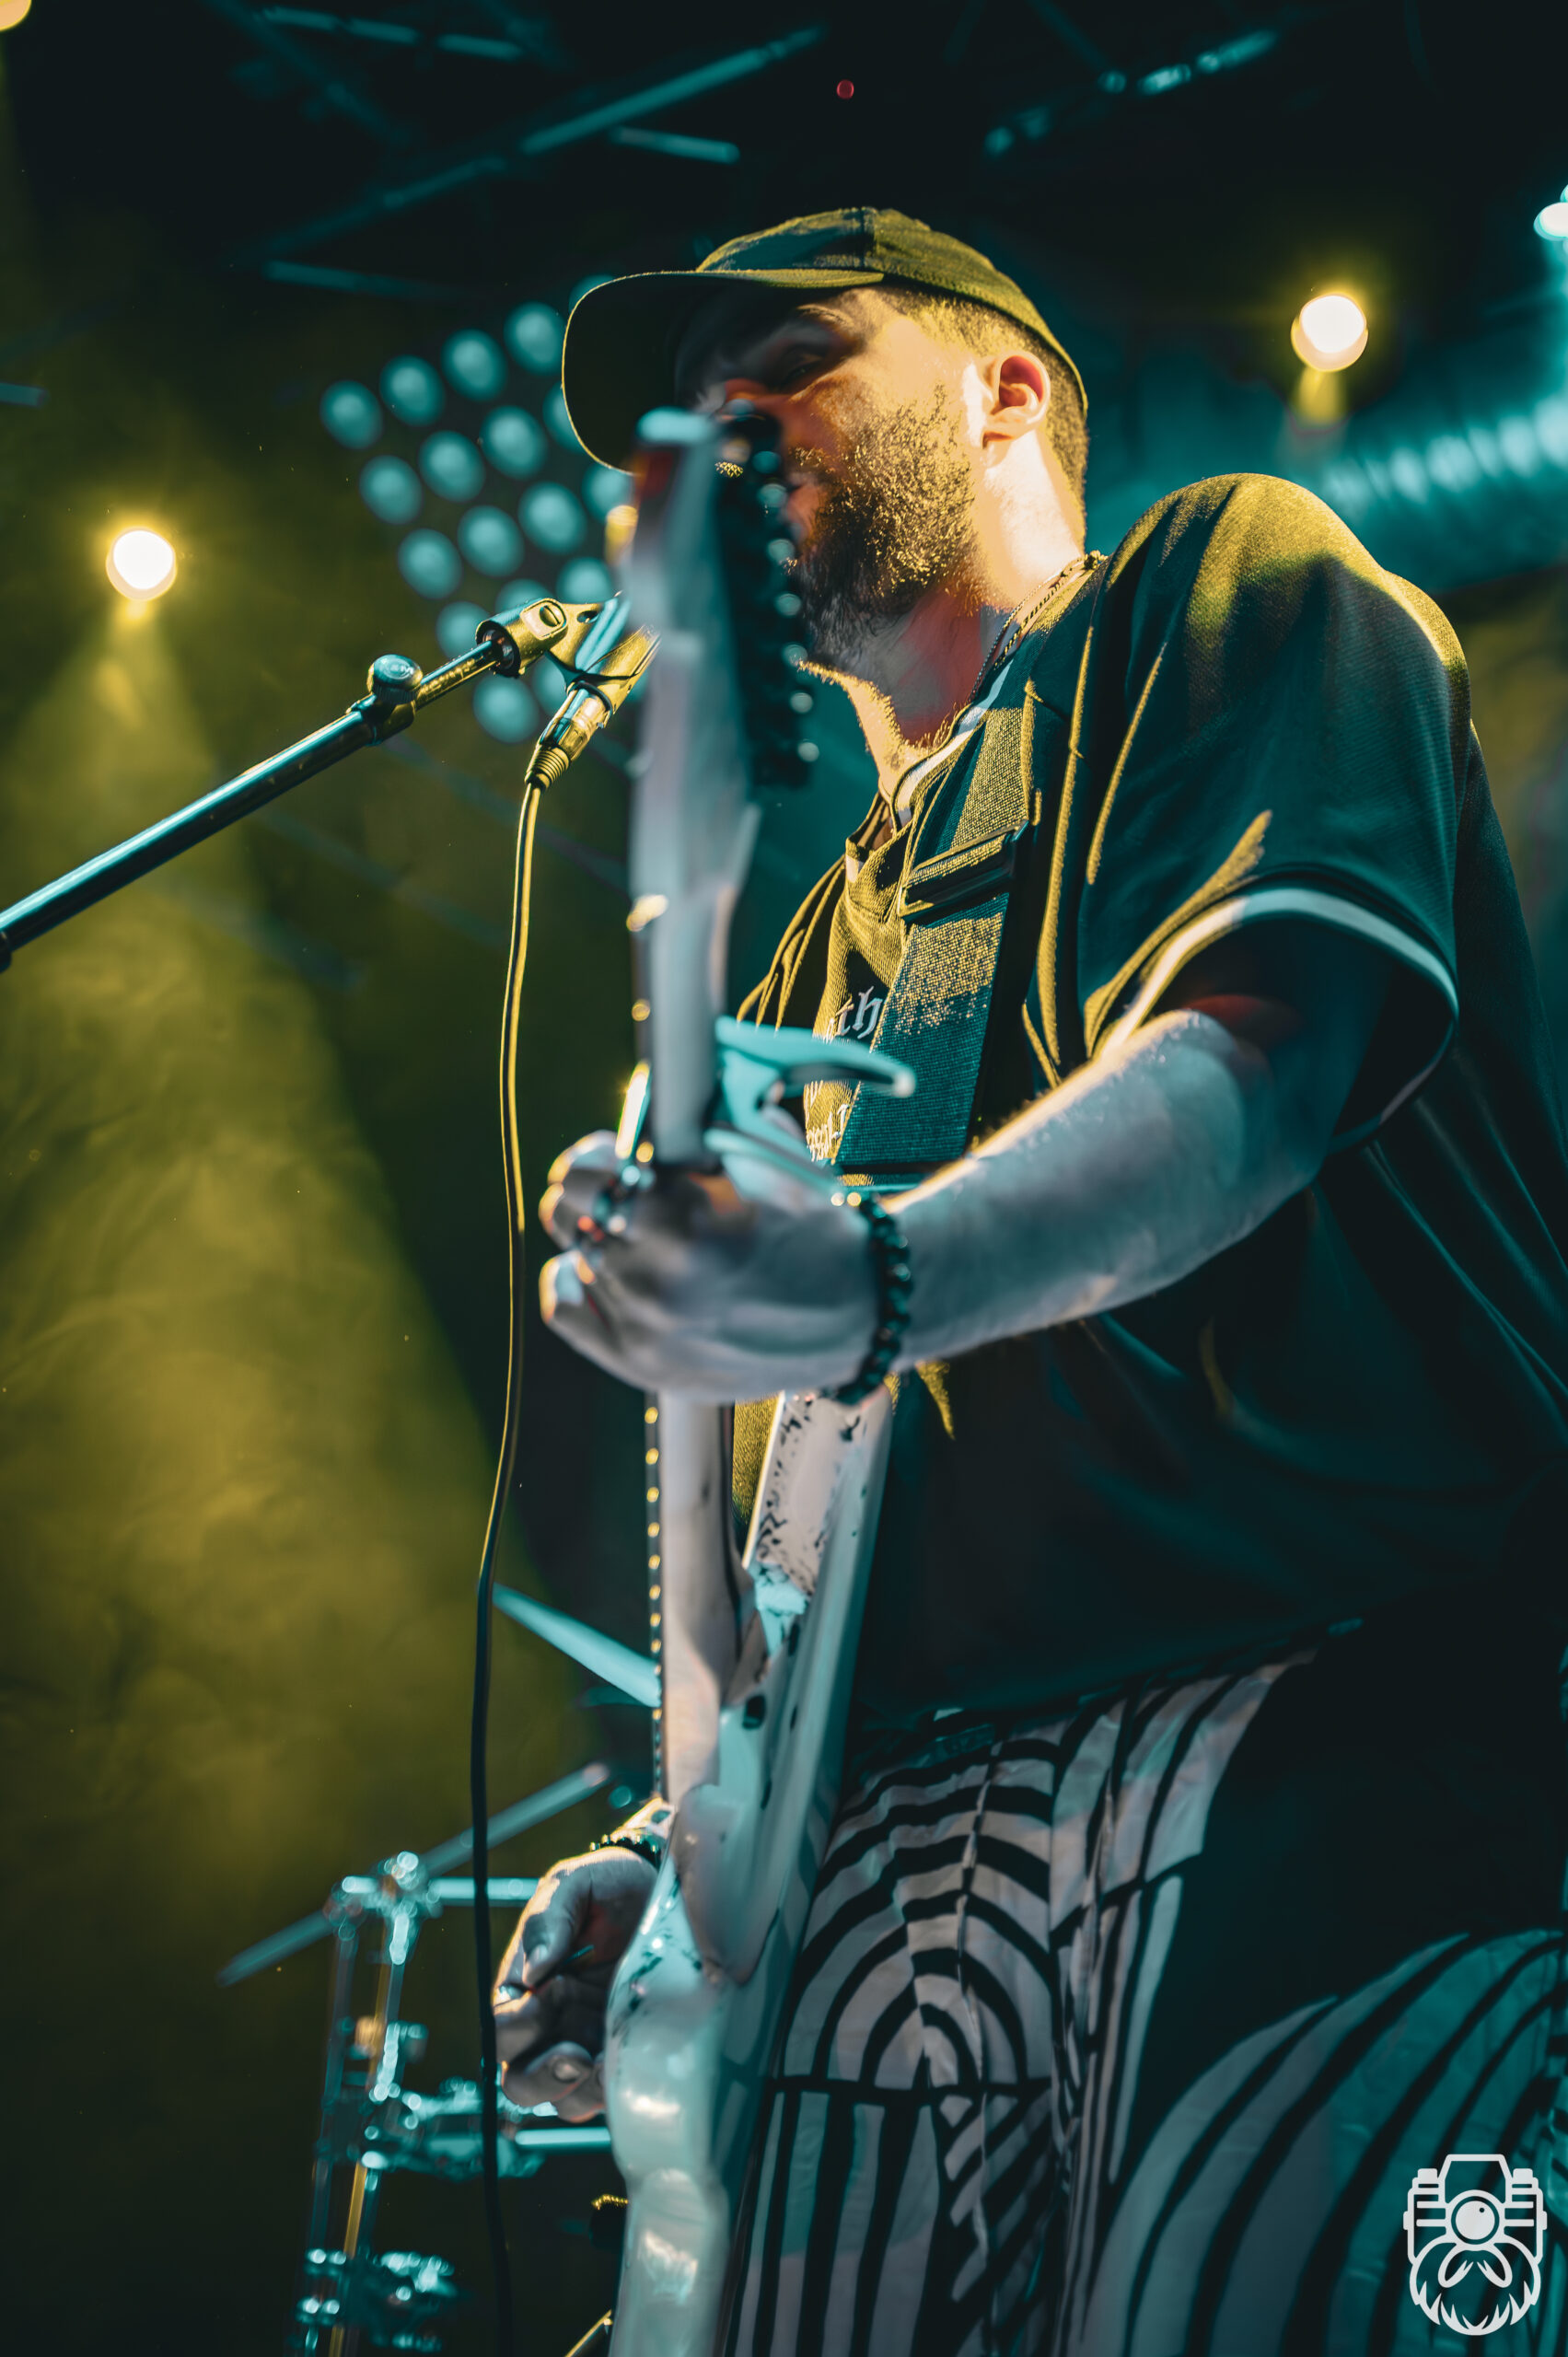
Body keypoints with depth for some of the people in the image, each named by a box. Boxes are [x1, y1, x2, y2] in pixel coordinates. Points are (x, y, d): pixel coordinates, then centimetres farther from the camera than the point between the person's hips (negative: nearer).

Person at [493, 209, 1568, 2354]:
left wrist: (882, 1275, -31)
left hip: (1322, 1717, -7)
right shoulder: (833, 943, 30)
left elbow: (1281, 1015, -12)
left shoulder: (1224, 581, 9)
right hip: (885, 1832, 7)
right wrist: (671, 1837, 15)